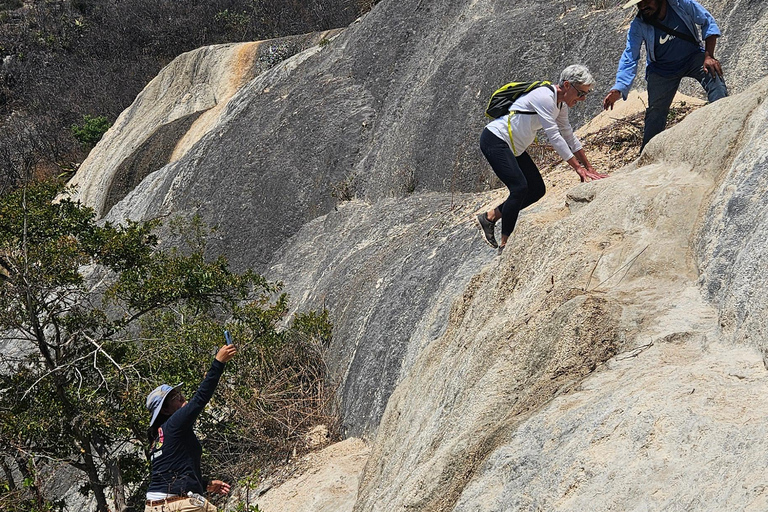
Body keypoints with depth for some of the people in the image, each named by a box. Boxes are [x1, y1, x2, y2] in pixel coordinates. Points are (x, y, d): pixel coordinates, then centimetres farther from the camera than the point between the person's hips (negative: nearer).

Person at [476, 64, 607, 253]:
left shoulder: (561, 104, 6)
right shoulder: (545, 97, -24)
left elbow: (569, 136, 14)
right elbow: (555, 137, -25)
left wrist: (589, 168, 11)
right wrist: (578, 168, -22)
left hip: (514, 148, 10)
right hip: (494, 140, -10)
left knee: (537, 190, 6)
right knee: (520, 187, -22)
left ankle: (489, 217, 15)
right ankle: (505, 244, -16)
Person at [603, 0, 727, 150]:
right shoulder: (637, 26, -21)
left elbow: (708, 22, -12)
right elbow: (629, 58, -20)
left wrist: (709, 56, -22)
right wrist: (618, 89, -34)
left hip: (693, 57, -1)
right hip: (663, 69, 1)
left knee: (715, 80, -29)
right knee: (655, 112, -4)